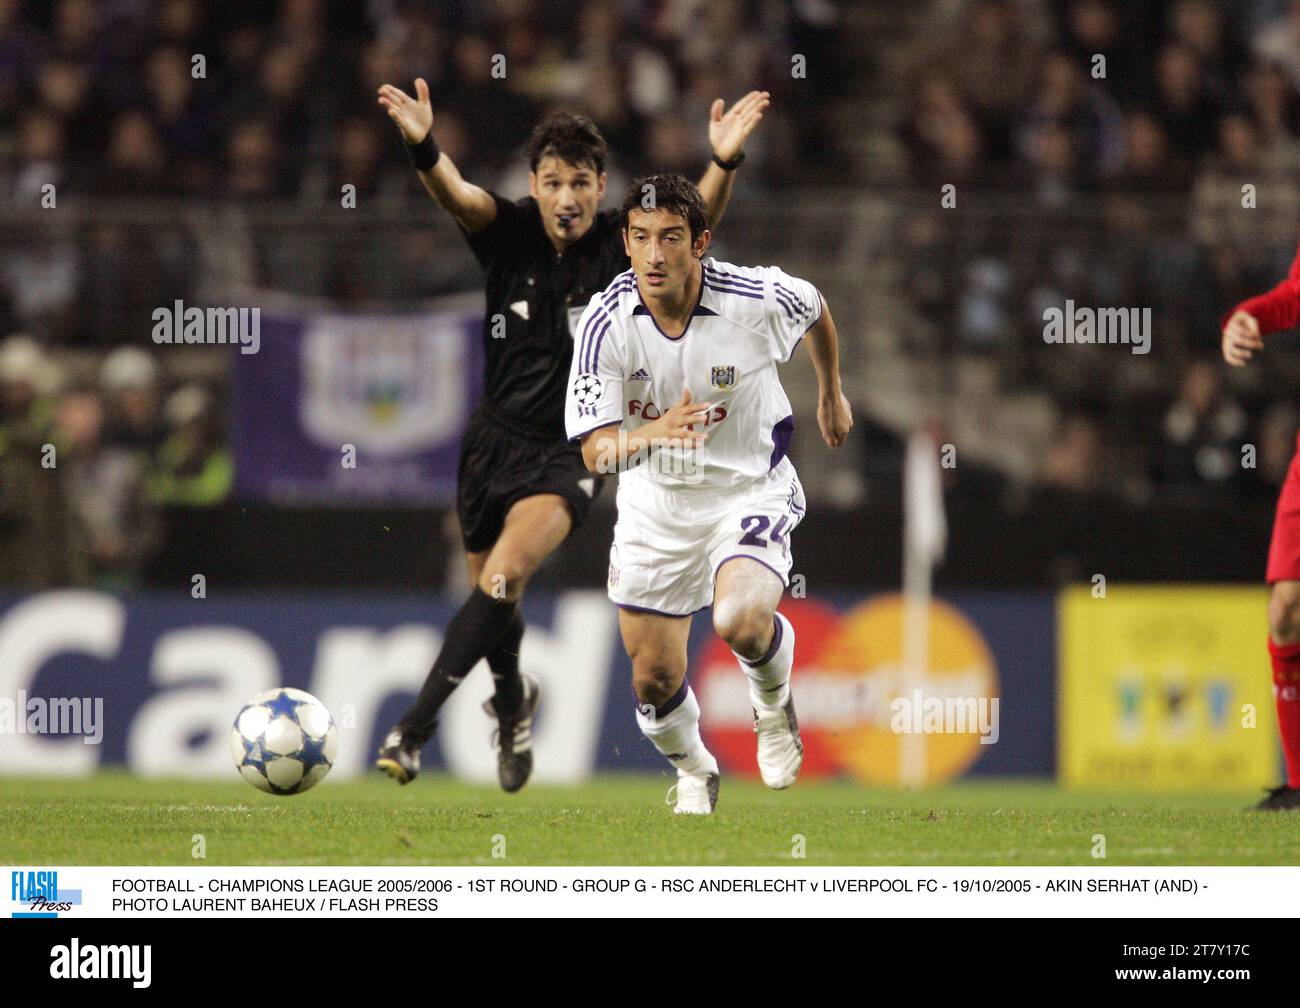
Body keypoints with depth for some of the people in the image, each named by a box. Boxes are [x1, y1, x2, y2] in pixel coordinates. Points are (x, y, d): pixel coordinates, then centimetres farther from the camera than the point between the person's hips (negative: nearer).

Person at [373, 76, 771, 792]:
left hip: (572, 454, -3)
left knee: (504, 576, -25)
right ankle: (511, 702, 49)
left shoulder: (622, 250, -11)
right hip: (496, 440, 3)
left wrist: (723, 164, -50)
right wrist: (422, 147, -51)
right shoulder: (510, 234, -9)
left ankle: (414, 729, -26)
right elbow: (454, 194, -28)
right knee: (494, 603, 16)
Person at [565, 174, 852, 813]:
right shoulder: (605, 323, -20)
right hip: (656, 503, 2)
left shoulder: (759, 299, -21)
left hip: (750, 489, -2)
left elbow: (817, 310, 5)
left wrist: (831, 394, 21)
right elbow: (596, 451, -23)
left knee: (741, 621, -28)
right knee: (654, 679, 3)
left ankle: (774, 704, 8)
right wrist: (652, 433, -44)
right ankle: (693, 772, 37)